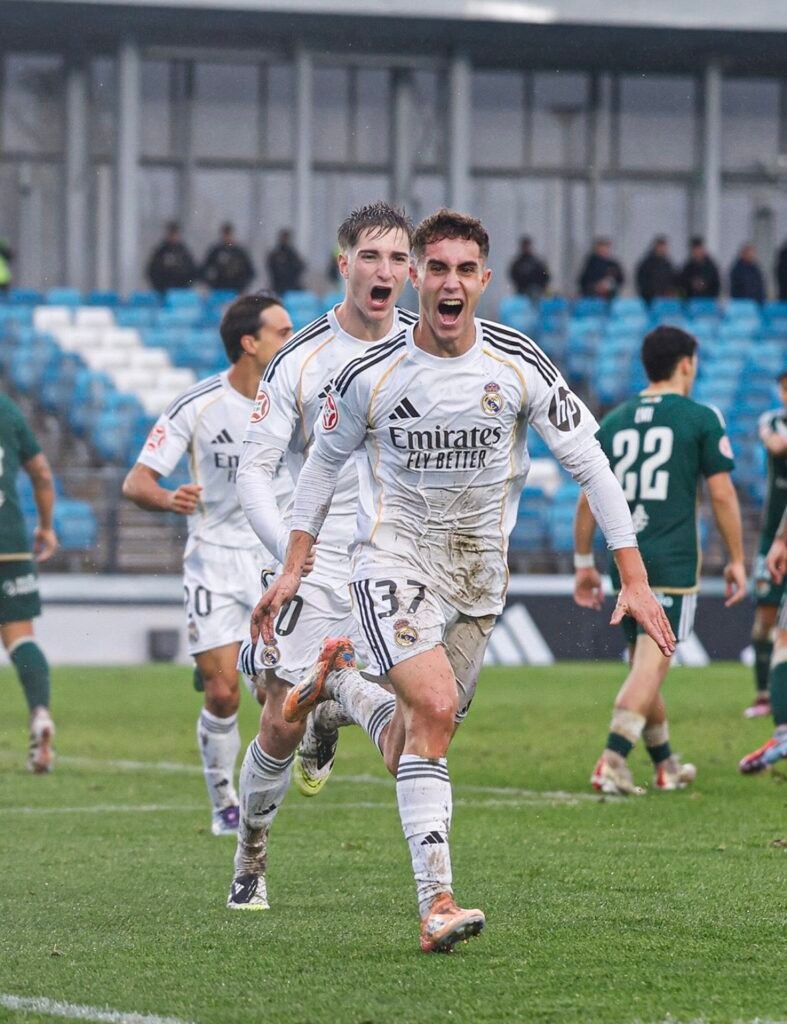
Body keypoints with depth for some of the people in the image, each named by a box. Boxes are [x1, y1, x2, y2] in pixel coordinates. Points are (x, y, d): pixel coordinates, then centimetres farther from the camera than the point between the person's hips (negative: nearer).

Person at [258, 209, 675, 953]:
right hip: (393, 557, -3)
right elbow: (325, 459, 8)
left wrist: (634, 579, -6)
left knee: (411, 750, 5)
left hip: (477, 573, 3)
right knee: (435, 706, -26)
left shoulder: (519, 366, -8)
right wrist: (293, 569, 8)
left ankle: (339, 682, 39)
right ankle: (436, 903, -25)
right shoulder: (372, 374, -10)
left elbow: (589, 463, -3)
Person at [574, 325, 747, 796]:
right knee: (651, 664, -8)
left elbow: (588, 497, 11)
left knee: (645, 664, 16)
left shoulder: (613, 422, 11)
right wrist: (737, 560, 5)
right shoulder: (702, 419, -2)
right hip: (673, 562, -5)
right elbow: (722, 495, -3)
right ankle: (613, 760, -23)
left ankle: (666, 765, 27)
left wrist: (584, 563, 18)